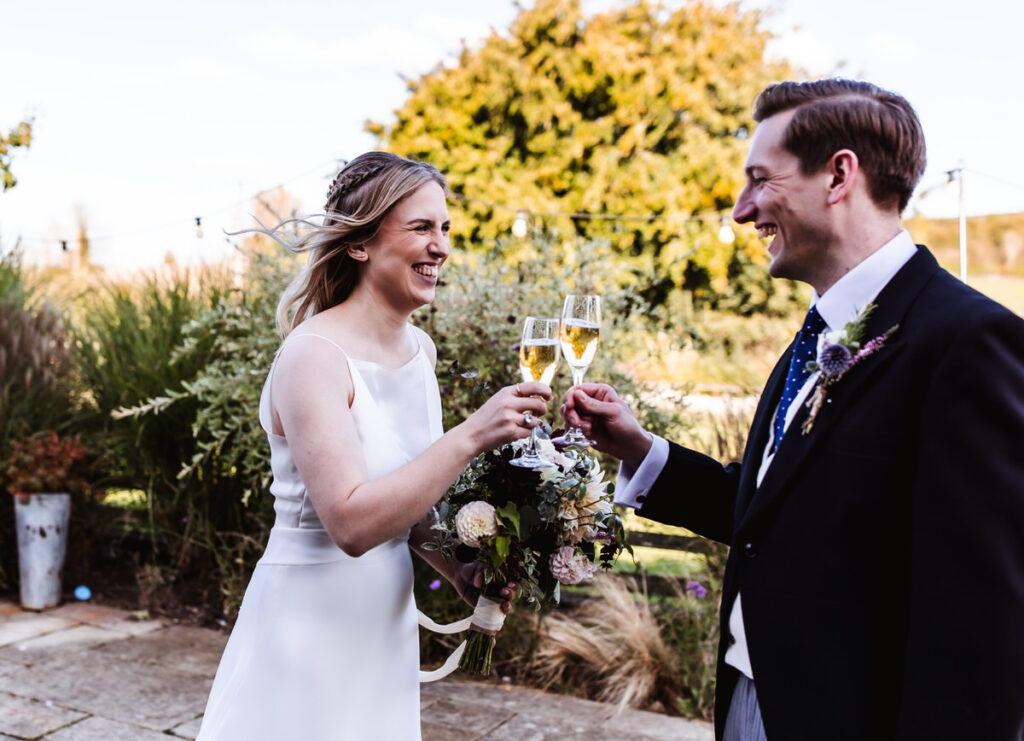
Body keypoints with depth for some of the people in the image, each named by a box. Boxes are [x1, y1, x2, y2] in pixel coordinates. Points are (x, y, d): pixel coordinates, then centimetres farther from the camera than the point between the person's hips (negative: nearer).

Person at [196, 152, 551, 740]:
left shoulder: (421, 349, 2)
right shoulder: (313, 355, -21)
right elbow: (351, 521, -29)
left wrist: (457, 569, -2)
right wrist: (472, 437, -32)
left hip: (388, 621, 7)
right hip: (312, 624, -7)